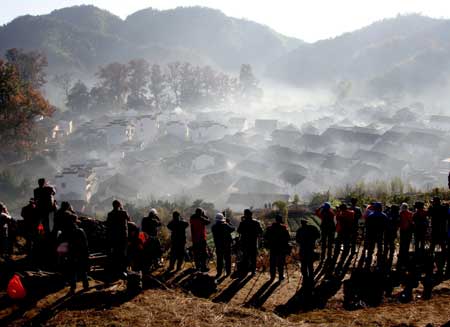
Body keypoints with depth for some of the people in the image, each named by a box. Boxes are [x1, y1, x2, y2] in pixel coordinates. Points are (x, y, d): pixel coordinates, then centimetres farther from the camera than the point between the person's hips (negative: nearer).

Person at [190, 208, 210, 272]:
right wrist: (204, 215, 8)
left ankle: (198, 266, 21)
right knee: (203, 253, 0)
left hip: (194, 239, 5)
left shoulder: (192, 219, -1)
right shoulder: (201, 219, -14)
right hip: (201, 238, -5)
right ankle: (203, 267, -3)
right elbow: (208, 221, 1)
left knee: (196, 253, 14)